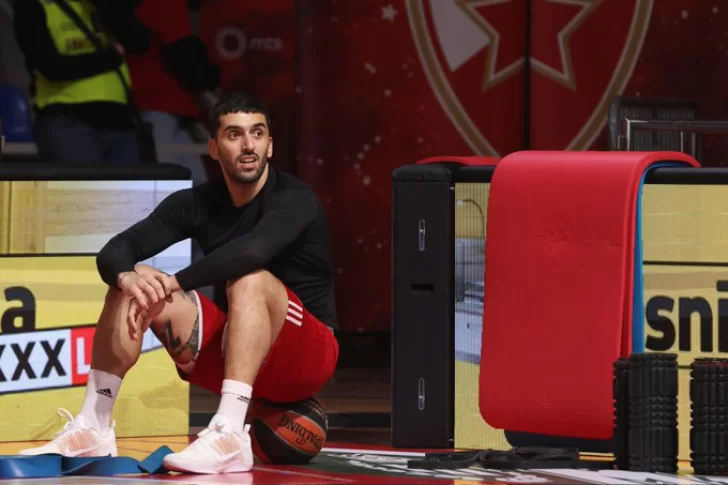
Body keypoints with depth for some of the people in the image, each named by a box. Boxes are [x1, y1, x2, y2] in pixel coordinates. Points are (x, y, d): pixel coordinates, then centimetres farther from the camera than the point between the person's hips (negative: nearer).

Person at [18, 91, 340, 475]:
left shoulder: (293, 198, -16)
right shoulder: (197, 203, 1)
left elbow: (254, 249, -38)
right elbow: (115, 251, -8)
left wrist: (174, 283, -32)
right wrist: (127, 277, -33)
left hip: (308, 356, -6)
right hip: (231, 353, 6)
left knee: (250, 279, -34)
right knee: (132, 286, -9)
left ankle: (231, 436, -43)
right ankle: (91, 430, -14)